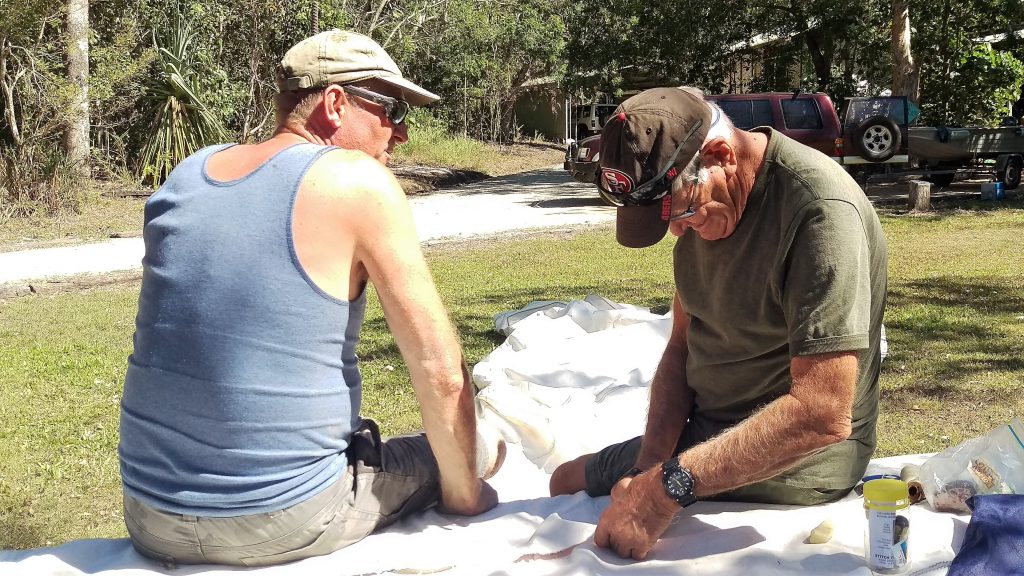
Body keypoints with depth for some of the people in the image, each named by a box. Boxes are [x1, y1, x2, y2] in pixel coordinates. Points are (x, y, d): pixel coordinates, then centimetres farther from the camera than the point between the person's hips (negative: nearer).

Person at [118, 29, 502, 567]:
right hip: (283, 524, -6)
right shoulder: (358, 182, -12)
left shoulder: (186, 176, 6)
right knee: (479, 444, 17)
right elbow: (441, 372, -12)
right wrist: (464, 495, 4)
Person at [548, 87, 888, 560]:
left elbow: (823, 414, -35)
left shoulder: (820, 211, -29)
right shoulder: (700, 195, -2)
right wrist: (650, 470, -13)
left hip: (790, 464, -8)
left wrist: (670, 485, -38)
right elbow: (682, 347, 3)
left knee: (567, 483, 3)